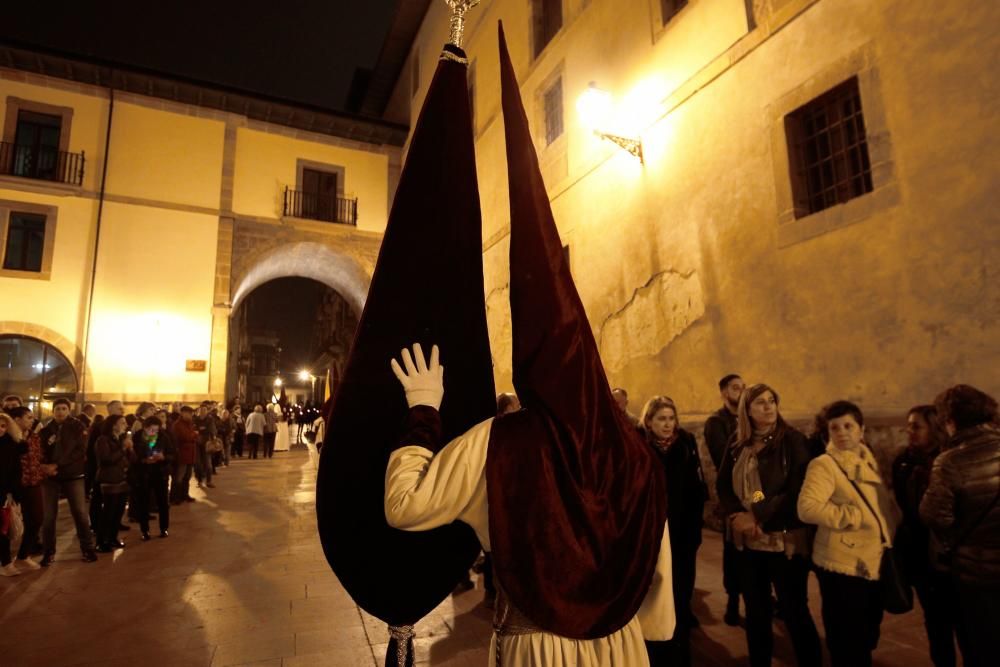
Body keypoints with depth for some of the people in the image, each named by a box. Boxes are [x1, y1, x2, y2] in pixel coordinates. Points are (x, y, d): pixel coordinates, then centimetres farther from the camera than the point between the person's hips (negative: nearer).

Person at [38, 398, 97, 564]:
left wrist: (57, 465, -18)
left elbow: (80, 451, -9)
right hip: (50, 477, 2)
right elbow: (40, 453, 1)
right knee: (48, 516, 2)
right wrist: (44, 466, -19)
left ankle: (87, 548, 10)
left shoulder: (77, 427, -1)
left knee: (80, 513, 0)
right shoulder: (46, 430, 6)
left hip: (73, 476, -2)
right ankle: (48, 552, 17)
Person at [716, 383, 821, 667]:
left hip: (785, 538, -4)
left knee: (794, 611, 5)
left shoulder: (792, 440, -6)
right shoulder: (738, 444, 5)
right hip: (749, 539, 4)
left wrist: (759, 517, -15)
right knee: (755, 610, 14)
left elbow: (796, 490, -13)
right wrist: (737, 515, -11)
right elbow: (722, 484, 6)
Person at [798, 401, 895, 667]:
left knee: (866, 638, 23)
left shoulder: (868, 460, 8)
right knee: (846, 644, 5)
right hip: (843, 565, -8)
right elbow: (807, 508, -29)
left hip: (872, 562, 8)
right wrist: (854, 516, -24)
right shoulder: (824, 464, -17)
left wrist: (888, 535, 10)